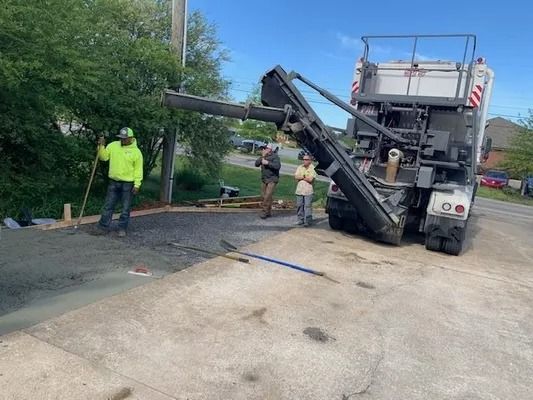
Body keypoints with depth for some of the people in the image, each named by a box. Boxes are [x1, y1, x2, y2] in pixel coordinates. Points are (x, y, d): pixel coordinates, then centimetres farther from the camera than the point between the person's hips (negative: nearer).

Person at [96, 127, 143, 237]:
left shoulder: (136, 152, -7)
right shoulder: (113, 145, 3)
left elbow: (138, 170, -7)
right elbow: (104, 157, 5)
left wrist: (137, 184, -12)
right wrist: (101, 146, -11)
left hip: (128, 184, -3)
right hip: (113, 182, 3)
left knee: (126, 208, 5)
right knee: (108, 206, 9)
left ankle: (122, 229, 16)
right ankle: (103, 227, 18)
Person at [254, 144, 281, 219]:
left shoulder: (275, 156, -8)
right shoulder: (263, 156, 10)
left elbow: (278, 166, -22)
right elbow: (256, 164, 2)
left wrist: (268, 163, -22)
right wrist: (262, 157, -10)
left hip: (272, 179, -7)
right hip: (264, 179, 7)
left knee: (268, 195, -14)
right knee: (264, 196, 7)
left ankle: (265, 211, -7)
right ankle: (269, 212, 17)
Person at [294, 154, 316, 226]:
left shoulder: (313, 169, -3)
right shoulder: (300, 167, 12)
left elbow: (310, 179, -15)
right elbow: (296, 177, 0)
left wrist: (301, 177, -2)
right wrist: (305, 177, -8)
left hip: (308, 190, -5)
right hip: (299, 189, 5)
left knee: (307, 206, -6)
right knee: (299, 205, 7)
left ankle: (307, 221, -3)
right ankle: (300, 220, 17)